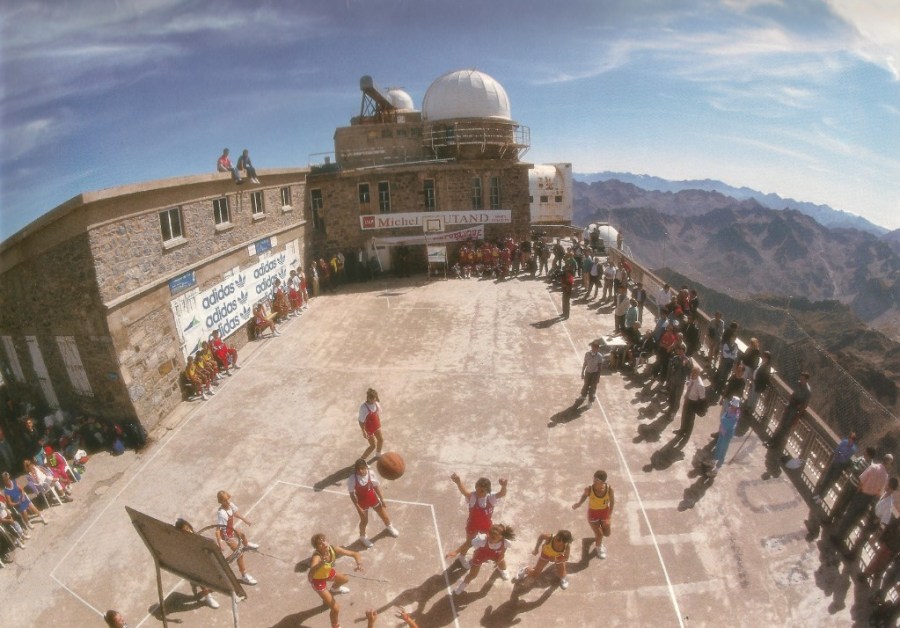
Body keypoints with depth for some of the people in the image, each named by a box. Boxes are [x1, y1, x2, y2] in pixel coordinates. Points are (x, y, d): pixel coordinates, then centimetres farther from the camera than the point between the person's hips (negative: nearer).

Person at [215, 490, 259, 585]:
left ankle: (246, 545, 73)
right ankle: (244, 576, 13)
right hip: (227, 535, -8)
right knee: (240, 554, -2)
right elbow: (217, 530, -37)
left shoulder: (230, 505, -18)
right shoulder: (221, 513, -40)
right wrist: (220, 544, -39)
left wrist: (244, 520, 16)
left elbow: (235, 513, 4)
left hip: (232, 529, 8)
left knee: (242, 535, 38)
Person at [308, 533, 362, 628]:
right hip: (317, 579, -5)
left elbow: (355, 554, -22)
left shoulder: (334, 549, -28)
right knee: (336, 609, -6)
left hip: (327, 572, 6)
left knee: (345, 579, 31)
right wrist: (321, 564, -76)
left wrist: (359, 564, -42)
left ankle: (333, 589, 64)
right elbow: (310, 576, -61)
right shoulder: (316, 557, -43)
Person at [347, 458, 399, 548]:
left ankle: (389, 527, 54)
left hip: (373, 498, 3)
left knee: (384, 515, 18)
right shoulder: (352, 479, -28)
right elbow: (352, 494, -16)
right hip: (362, 502, -3)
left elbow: (377, 487, -6)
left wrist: (382, 499, 1)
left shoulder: (371, 474, -21)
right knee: (364, 521, 17)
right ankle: (362, 537, 50)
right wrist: (358, 507, -16)